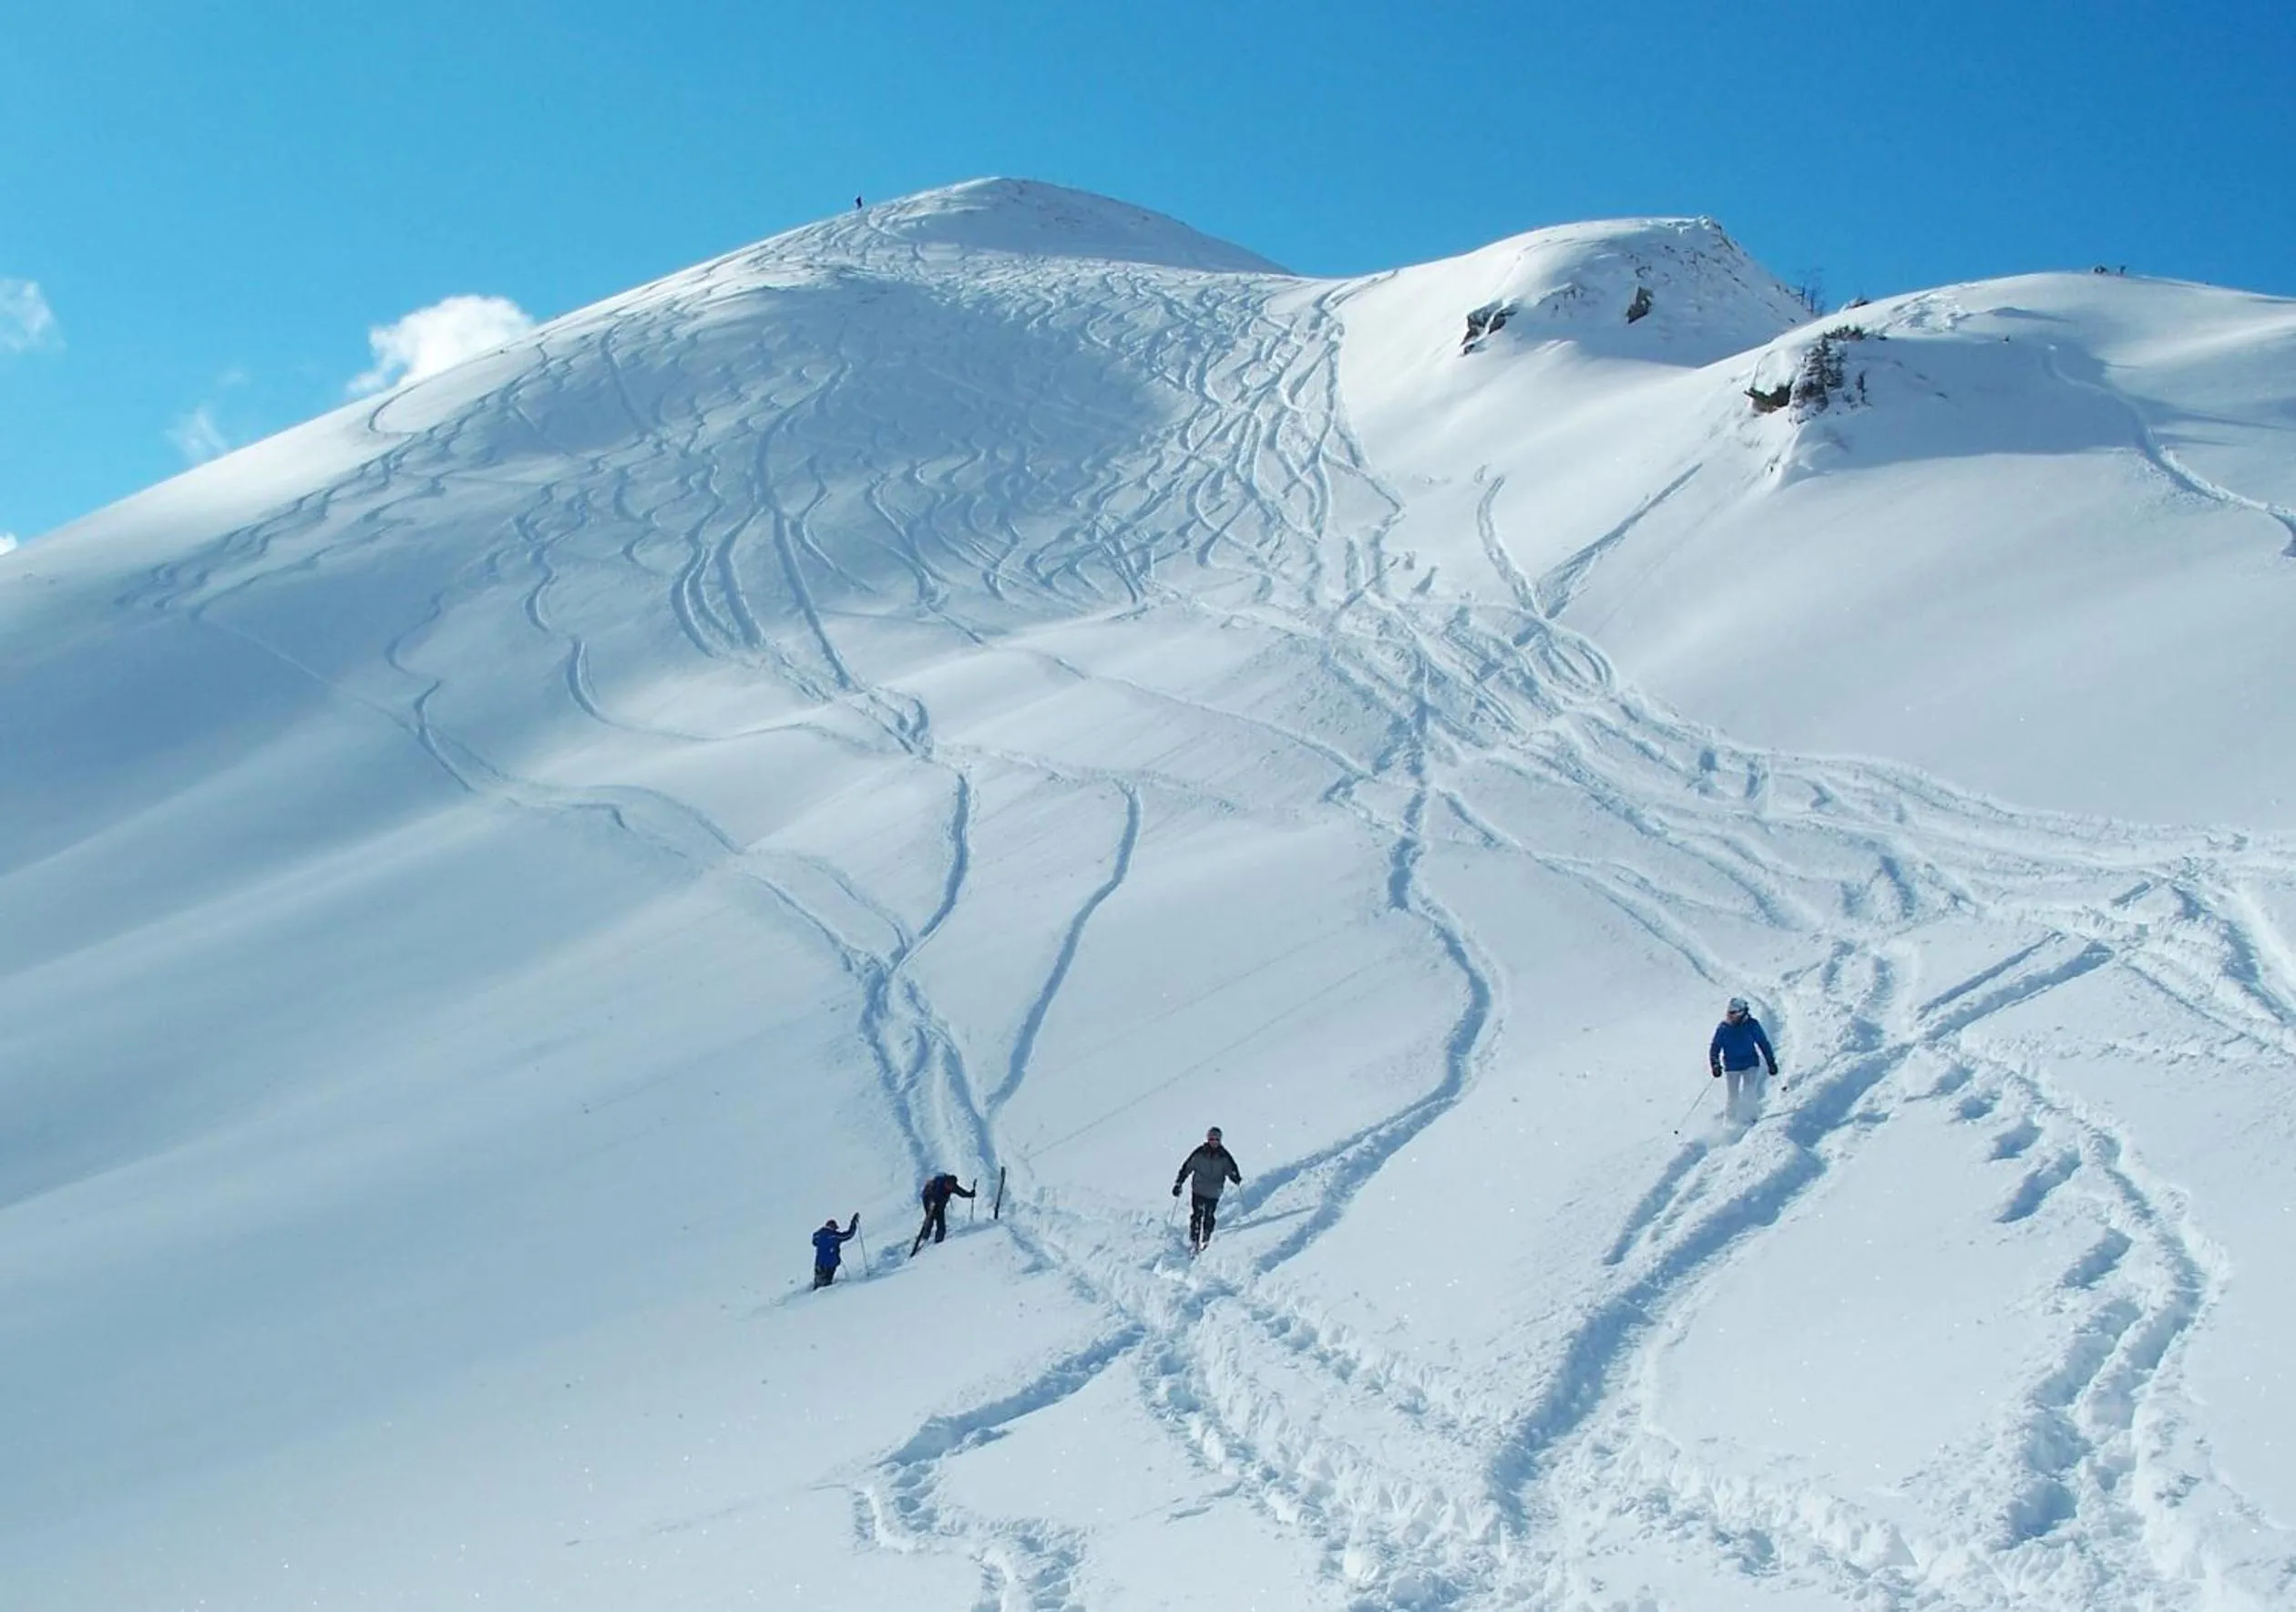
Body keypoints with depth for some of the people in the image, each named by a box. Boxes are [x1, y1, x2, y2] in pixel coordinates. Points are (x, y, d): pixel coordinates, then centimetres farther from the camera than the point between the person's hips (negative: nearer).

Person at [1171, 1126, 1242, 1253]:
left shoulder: (1224, 1156, -2)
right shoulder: (1199, 1154, -4)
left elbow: (1231, 1171, 1)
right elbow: (1186, 1168, 0)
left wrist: (1238, 1180, -21)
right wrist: (1178, 1183, -4)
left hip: (1213, 1194, 1)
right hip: (1198, 1191, -1)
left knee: (1209, 1218, 5)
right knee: (1196, 1215, -5)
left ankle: (1205, 1242, 20)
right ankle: (1194, 1242, 2)